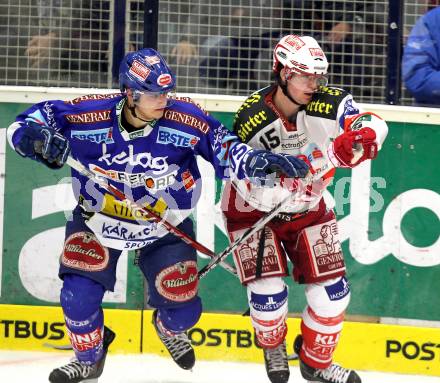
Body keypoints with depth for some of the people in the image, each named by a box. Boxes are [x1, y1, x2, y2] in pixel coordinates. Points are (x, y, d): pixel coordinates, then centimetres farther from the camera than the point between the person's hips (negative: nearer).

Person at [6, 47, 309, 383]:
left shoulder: (184, 119, -23)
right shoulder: (89, 115, -25)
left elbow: (223, 147, -15)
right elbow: (36, 119, -15)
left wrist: (261, 163, -32)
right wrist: (34, 138, -37)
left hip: (165, 226, 1)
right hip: (97, 220, 0)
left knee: (182, 306, 3)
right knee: (79, 296, -11)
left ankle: (170, 329, 44)